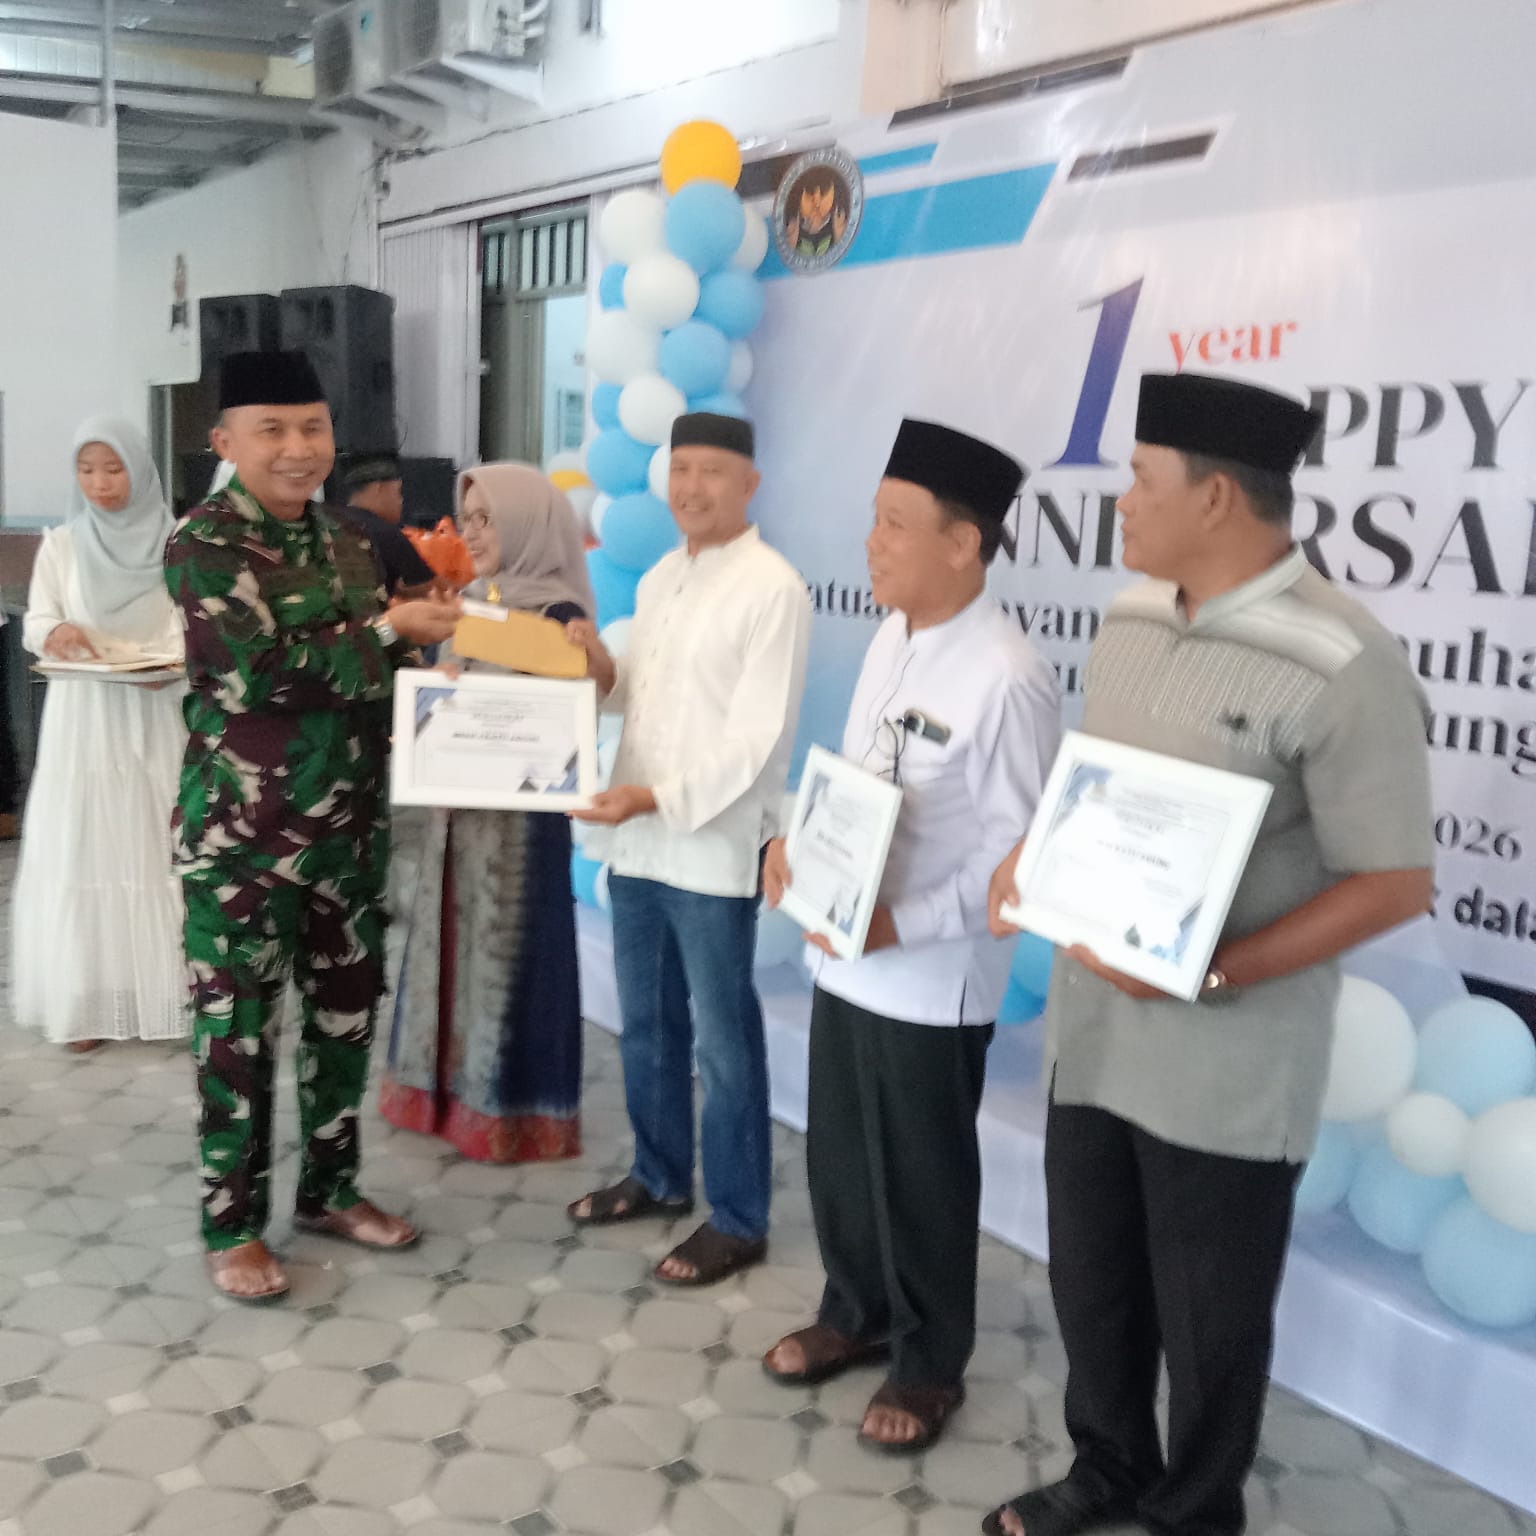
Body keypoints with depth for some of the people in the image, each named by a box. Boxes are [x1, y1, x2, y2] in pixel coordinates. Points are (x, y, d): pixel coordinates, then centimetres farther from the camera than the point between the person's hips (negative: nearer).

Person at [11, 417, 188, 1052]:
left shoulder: (174, 543, 0)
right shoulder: (61, 545, 4)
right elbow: (35, 622, 2)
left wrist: (174, 663, -21)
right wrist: (54, 634, -21)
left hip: (153, 716, -1)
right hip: (81, 715, 1)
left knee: (154, 847, 1)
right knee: (80, 849, 1)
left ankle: (164, 993, 10)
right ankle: (87, 1002, 7)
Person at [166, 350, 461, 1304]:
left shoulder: (348, 544, 9)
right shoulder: (204, 543, -11)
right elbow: (253, 672, -23)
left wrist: (433, 638, -4)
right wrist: (392, 631, -17)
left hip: (349, 826, 6)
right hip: (243, 834, -6)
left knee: (347, 1014, 15)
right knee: (238, 1027, 4)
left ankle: (331, 1189, 32)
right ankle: (233, 1227, 18)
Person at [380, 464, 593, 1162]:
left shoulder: (557, 615, -13)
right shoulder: (475, 603, 9)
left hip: (519, 810, -7)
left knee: (506, 950, 2)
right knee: (455, 940, 14)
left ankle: (512, 1107, 15)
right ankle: (450, 1085, 28)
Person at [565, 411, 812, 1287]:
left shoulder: (773, 588, -12)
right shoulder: (658, 580, 13)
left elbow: (758, 737, -18)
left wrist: (659, 798, -25)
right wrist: (603, 670, -1)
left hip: (714, 848, -8)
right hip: (637, 841, 8)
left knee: (723, 1041, 2)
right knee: (647, 1024, 19)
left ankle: (738, 1221, 16)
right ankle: (660, 1176, 37)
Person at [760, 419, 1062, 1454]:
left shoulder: (1006, 678, -21)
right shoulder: (893, 640, 4)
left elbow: (1020, 850, -20)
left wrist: (901, 925, -24)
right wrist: (794, 841, -1)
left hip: (932, 978, -7)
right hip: (844, 955, 8)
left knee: (922, 1179, 10)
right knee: (838, 1157, 21)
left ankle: (930, 1364, 32)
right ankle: (854, 1314, 43)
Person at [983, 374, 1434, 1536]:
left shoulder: (1341, 665, -20)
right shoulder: (1129, 621, 4)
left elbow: (1394, 883, -17)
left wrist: (1210, 973, -23)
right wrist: (1029, 855, -3)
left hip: (1225, 1065, -7)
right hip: (1093, 1029, 7)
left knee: (1208, 1316, 13)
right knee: (1089, 1281, 21)